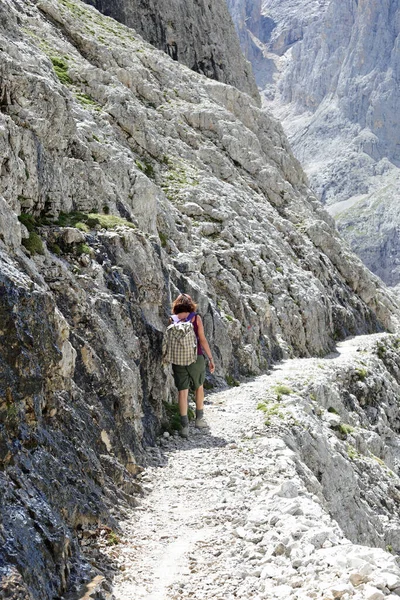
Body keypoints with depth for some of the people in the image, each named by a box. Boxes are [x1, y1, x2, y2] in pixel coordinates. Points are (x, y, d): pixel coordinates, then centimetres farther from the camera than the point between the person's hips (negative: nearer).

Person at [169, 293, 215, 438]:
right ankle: (199, 418, 29)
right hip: (196, 358, -1)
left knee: (182, 391, 3)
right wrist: (210, 358, 0)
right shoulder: (196, 318, -3)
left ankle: (185, 426, -1)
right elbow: (202, 339, -5)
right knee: (199, 387, 20)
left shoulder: (172, 319, 1)